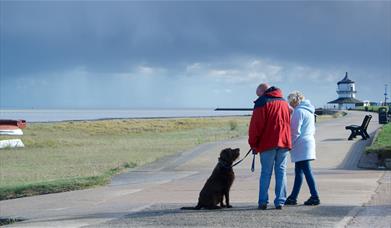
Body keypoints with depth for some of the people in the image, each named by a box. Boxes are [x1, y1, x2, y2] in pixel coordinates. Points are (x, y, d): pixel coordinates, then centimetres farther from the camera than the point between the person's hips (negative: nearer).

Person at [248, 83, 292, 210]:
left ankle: (263, 202, 1)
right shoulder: (284, 102, 16)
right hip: (284, 142, 4)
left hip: (268, 143, -4)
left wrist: (253, 144, 0)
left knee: (265, 172, 2)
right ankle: (280, 201, 2)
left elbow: (256, 125, -8)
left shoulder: (262, 103, -5)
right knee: (281, 171, 6)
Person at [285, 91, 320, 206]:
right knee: (298, 171, 12)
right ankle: (293, 197, 17)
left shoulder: (298, 111, -12)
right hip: (309, 141, 10)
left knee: (306, 171, -9)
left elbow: (295, 131, -15)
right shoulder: (309, 111, 17)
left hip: (301, 144, -10)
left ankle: (315, 196, -10)